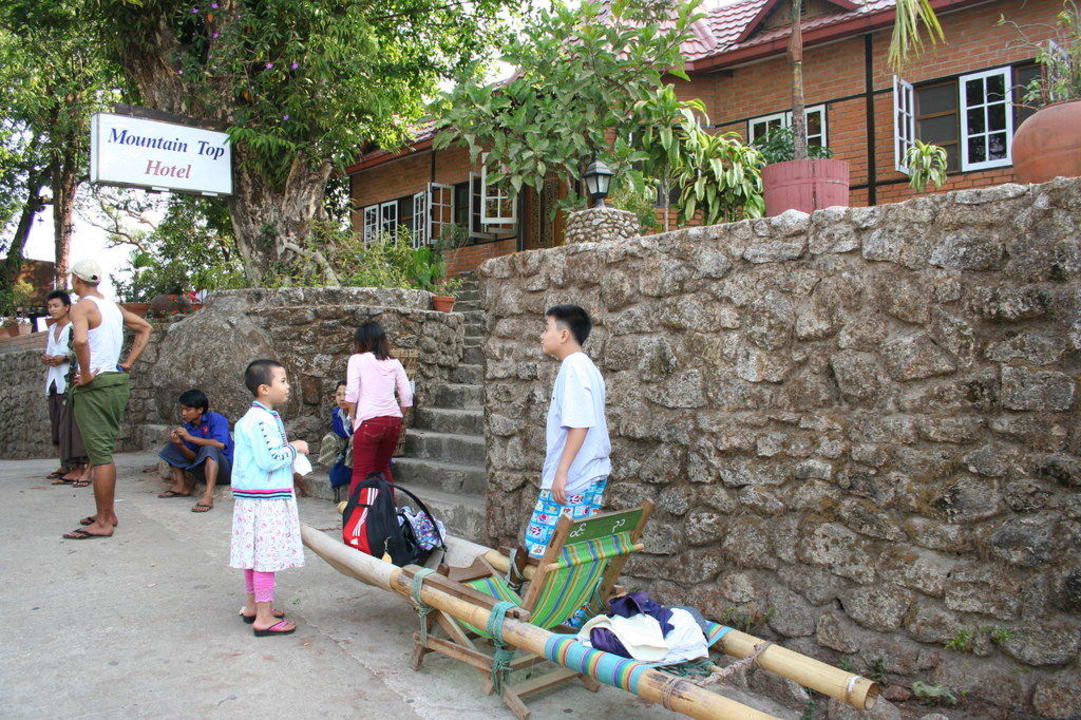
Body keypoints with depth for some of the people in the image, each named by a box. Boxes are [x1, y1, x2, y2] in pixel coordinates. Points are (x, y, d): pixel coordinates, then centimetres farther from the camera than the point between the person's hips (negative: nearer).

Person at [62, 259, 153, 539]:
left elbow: (80, 340, -31)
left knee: (100, 454, -5)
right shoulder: (113, 306, 13)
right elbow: (145, 328, 25)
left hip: (95, 386, -8)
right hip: (119, 382, 8)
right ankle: (108, 513, 25)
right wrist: (129, 362, 17)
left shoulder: (82, 307, -11)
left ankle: (103, 523, 0)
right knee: (106, 451, 16)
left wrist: (85, 375, -19)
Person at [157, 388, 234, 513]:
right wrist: (180, 443, -19)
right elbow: (194, 457, 0)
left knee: (209, 448, -36)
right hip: (203, 470, 7)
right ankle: (181, 486, -1)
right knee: (173, 446, 7)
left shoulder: (216, 419, -14)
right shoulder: (187, 427, 3)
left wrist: (190, 438, -26)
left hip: (225, 468, -7)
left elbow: (220, 444, -31)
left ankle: (208, 497, -47)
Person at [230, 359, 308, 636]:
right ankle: (264, 617, 0)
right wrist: (294, 448, -11)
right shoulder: (261, 420, -19)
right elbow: (270, 459, -24)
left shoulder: (263, 416, 16)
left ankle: (252, 606, 29)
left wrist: (289, 449, 18)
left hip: (254, 496, 11)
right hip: (265, 499, -11)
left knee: (255, 552, 18)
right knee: (267, 554, -6)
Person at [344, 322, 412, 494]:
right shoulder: (394, 363, 12)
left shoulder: (357, 359, 2)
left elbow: (351, 394, -6)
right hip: (394, 421, 5)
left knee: (360, 472, 2)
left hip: (369, 420, -5)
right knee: (383, 468, 21)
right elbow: (407, 397, 7)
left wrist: (353, 419, 6)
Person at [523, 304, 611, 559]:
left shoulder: (573, 367, -13)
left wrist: (561, 471, -22)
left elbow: (579, 424, -22)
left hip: (572, 479, -10)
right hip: (592, 476, 10)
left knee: (542, 546, -8)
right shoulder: (587, 367, 17)